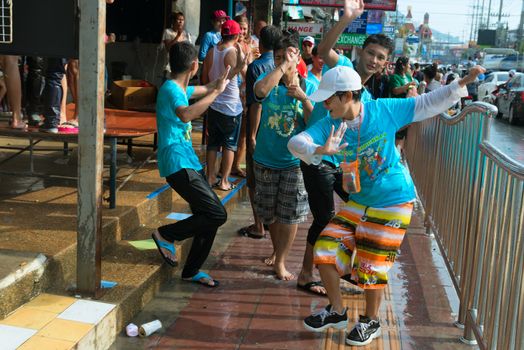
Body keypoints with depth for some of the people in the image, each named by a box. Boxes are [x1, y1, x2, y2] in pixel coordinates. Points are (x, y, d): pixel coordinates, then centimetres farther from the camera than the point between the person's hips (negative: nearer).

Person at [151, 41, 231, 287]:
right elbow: (186, 114, -36)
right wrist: (217, 91, -30)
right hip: (178, 164, -10)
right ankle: (167, 235, 3)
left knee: (209, 217, 10)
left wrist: (232, 70, 36)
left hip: (188, 162, 10)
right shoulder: (171, 89, -15)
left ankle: (191, 271, 21)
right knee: (217, 214, -14)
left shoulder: (180, 89, 16)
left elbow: (206, 89, 36)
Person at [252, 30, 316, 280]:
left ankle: (280, 261, 21)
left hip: (295, 161, -1)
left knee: (290, 215, 4)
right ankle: (277, 251, 41)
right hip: (266, 159, 1)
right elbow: (260, 89, -33)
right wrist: (283, 66, -27)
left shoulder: (309, 86, -4)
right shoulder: (269, 80, -7)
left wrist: (303, 98, -22)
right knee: (268, 213, 16)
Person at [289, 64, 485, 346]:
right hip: (357, 203, 4)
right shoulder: (329, 126, -9)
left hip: (393, 203, -4)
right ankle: (337, 311, 20)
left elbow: (429, 103, -5)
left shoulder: (384, 110, -15)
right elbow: (296, 142, -24)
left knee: (371, 267, 2)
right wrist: (319, 150, -44)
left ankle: (370, 321, 29)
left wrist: (463, 83, -10)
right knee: (325, 249, -3)